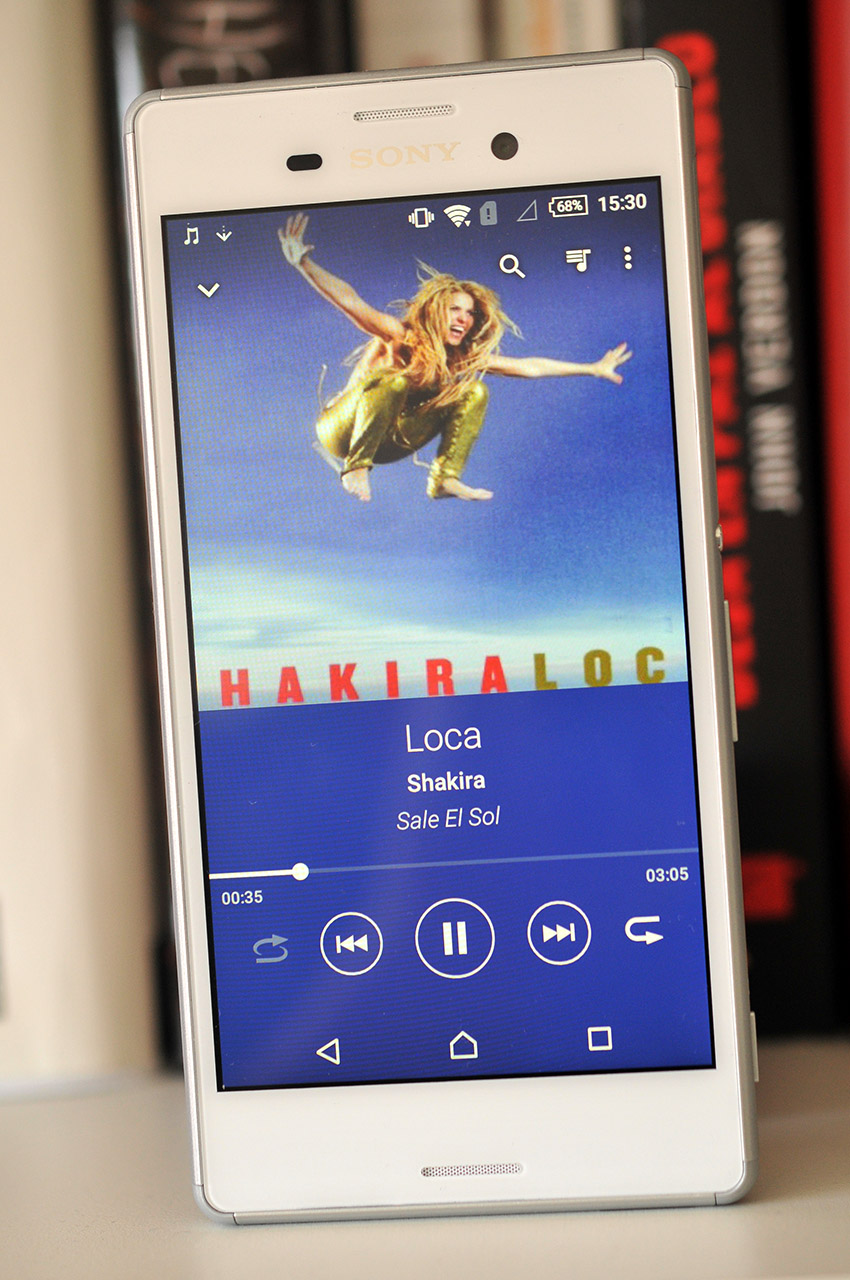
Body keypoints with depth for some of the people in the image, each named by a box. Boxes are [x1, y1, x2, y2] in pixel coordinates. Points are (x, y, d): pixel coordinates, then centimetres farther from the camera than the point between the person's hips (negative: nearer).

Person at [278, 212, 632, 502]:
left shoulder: (465, 358, -1)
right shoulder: (400, 338, -18)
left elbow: (528, 367, 4)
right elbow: (350, 302, -31)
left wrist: (592, 369, 5)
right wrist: (302, 262, -44)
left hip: (388, 440, 6)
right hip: (340, 432, -6)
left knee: (474, 392, -3)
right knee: (393, 380, -35)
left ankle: (446, 478, -12)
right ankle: (356, 467, -27)